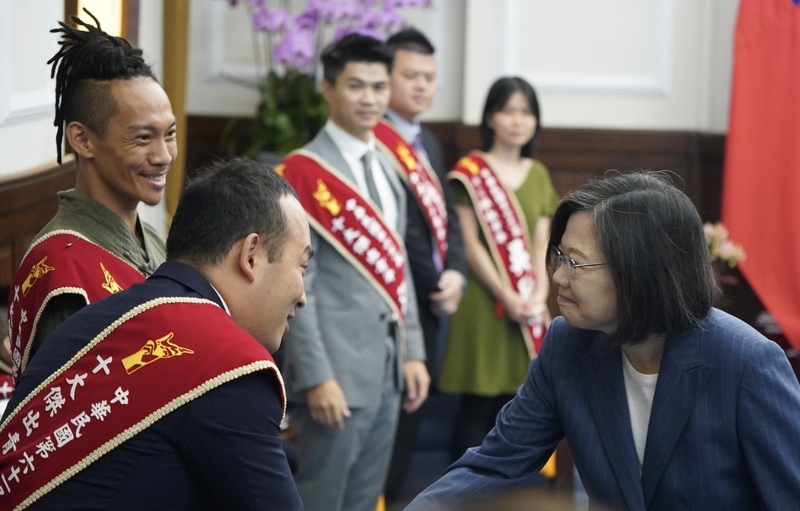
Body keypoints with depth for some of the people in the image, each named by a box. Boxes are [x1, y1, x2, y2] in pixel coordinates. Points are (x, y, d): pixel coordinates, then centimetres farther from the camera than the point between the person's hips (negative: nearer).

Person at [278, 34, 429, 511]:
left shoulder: (386, 168, 13)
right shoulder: (304, 171, -12)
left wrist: (412, 352, 12)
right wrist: (317, 376, -19)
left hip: (387, 369, 8)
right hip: (338, 369, -8)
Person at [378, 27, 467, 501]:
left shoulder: (428, 142, 16)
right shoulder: (373, 141, -14)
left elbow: (447, 215, 14)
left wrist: (455, 273, -4)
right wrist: (434, 286, -13)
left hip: (436, 300, 9)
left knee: (413, 410, 14)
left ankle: (391, 496, 25)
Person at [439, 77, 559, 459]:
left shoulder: (538, 175, 13)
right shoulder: (470, 171, -3)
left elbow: (541, 243, 9)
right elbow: (469, 243, -8)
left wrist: (539, 293, -8)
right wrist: (506, 296, -14)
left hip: (528, 309, 5)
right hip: (484, 302, -5)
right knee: (476, 409, -4)